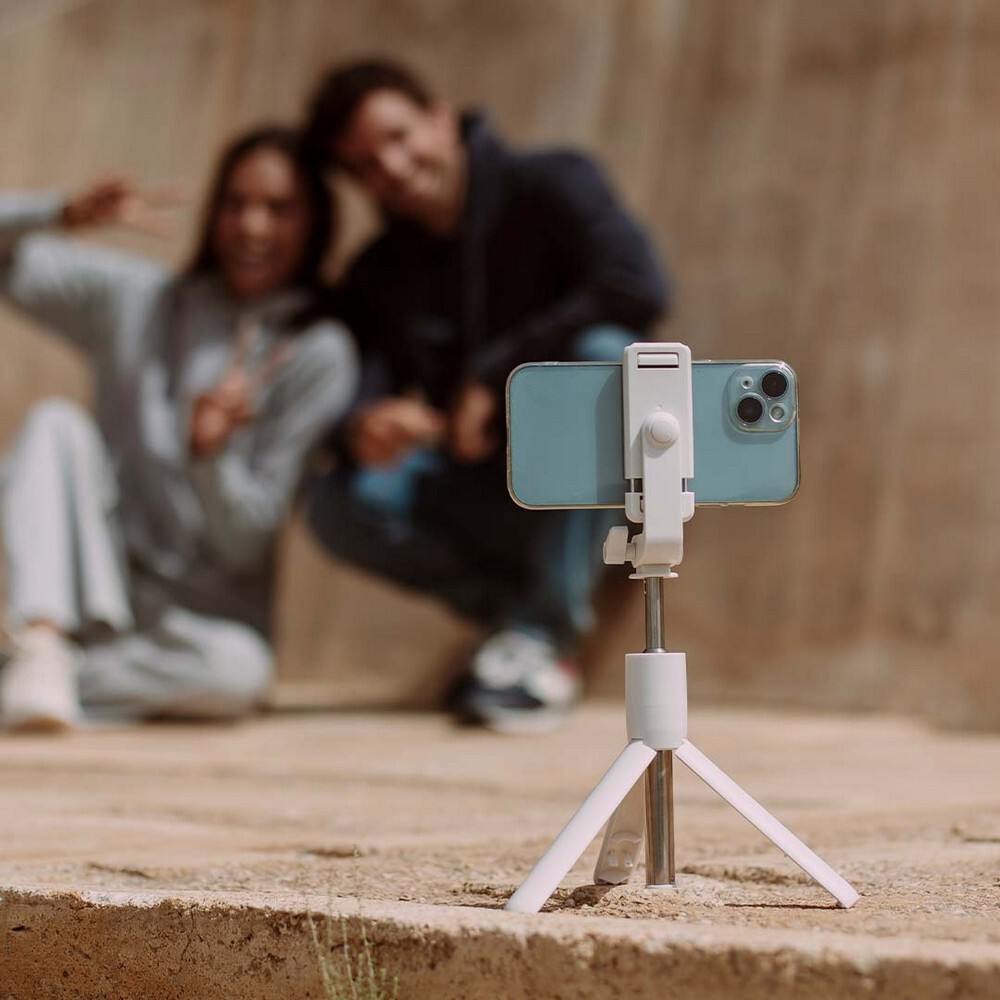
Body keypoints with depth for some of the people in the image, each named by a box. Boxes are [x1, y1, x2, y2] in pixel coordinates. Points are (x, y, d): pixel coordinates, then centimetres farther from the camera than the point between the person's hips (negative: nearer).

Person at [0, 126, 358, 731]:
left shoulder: (318, 354, -7)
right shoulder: (136, 299, 2)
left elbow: (246, 544, -10)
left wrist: (212, 452, -30)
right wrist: (69, 215, -20)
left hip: (203, 610, -2)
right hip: (97, 592, 2)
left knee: (240, 670, -35)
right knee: (55, 420, -20)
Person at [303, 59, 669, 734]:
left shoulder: (550, 190, -8)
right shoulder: (379, 275, 6)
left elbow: (640, 288, -26)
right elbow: (362, 392, -7)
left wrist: (492, 374, -23)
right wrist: (364, 427, -32)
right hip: (486, 489, 3)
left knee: (604, 350, -35)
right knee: (342, 502, -24)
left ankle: (548, 633, -28)